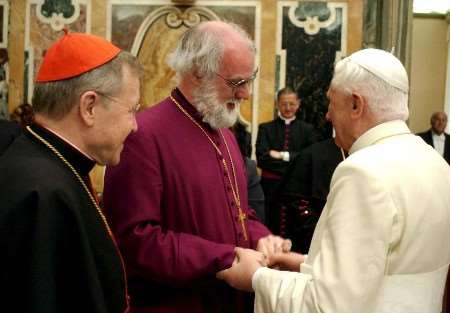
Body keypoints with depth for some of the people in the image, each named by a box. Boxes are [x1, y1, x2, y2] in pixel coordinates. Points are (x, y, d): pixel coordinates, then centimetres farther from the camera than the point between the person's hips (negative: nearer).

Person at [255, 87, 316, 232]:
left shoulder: (307, 129, 7)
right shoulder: (266, 128, 4)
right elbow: (262, 158, -10)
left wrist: (283, 155, -14)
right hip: (271, 187, -1)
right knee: (271, 230, 5)